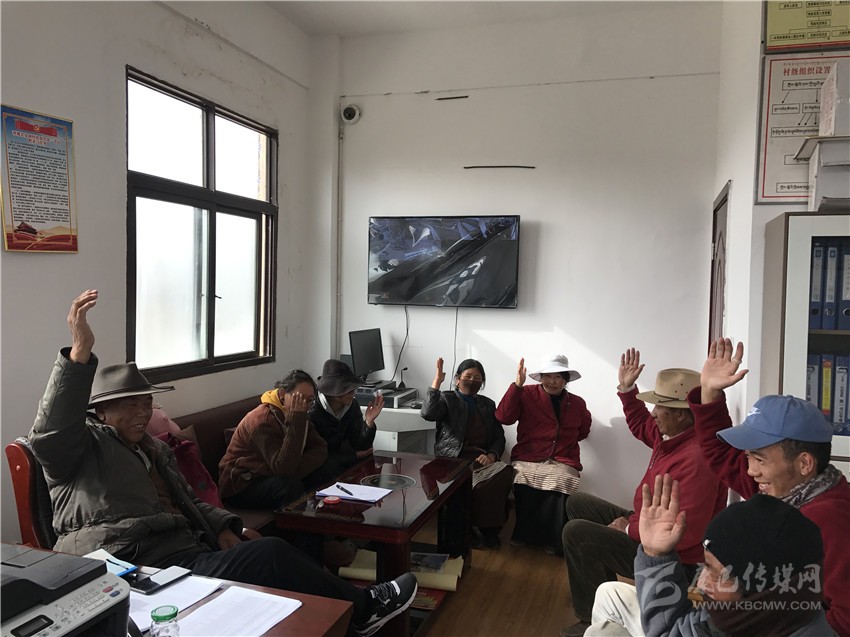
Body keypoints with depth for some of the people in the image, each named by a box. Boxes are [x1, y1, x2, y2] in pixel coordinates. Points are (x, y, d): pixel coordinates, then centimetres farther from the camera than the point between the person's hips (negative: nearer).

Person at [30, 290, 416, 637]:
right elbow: (50, 430, -20)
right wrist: (81, 351, -34)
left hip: (189, 556, 8)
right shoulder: (86, 446, 2)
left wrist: (222, 528, 10)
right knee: (271, 555, -22)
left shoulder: (154, 449, 26)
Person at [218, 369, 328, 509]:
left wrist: (296, 471, -26)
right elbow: (284, 468, -36)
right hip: (240, 487, -8)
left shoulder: (299, 415, 0)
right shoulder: (262, 420, -27)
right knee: (291, 486, -32)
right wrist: (296, 420, -38)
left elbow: (320, 449, -8)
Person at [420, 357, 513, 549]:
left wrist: (492, 455, -4)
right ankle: (470, 529, -13)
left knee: (505, 473, -29)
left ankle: (489, 529, -14)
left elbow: (499, 437, 17)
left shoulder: (488, 404, 24)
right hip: (454, 459, -4)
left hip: (482, 459, 4)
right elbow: (428, 413, -12)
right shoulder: (447, 399, 11)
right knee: (479, 484, -34)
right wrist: (437, 381, -13)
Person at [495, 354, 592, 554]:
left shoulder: (577, 403, 16)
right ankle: (523, 533, -7)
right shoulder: (527, 394, 6)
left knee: (562, 482, -31)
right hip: (528, 459, -1)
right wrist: (517, 385, -12)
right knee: (524, 478, -33)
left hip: (563, 462, 2)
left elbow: (583, 431, 31)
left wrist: (565, 440, 13)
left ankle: (552, 539, -8)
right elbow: (503, 417, -5)